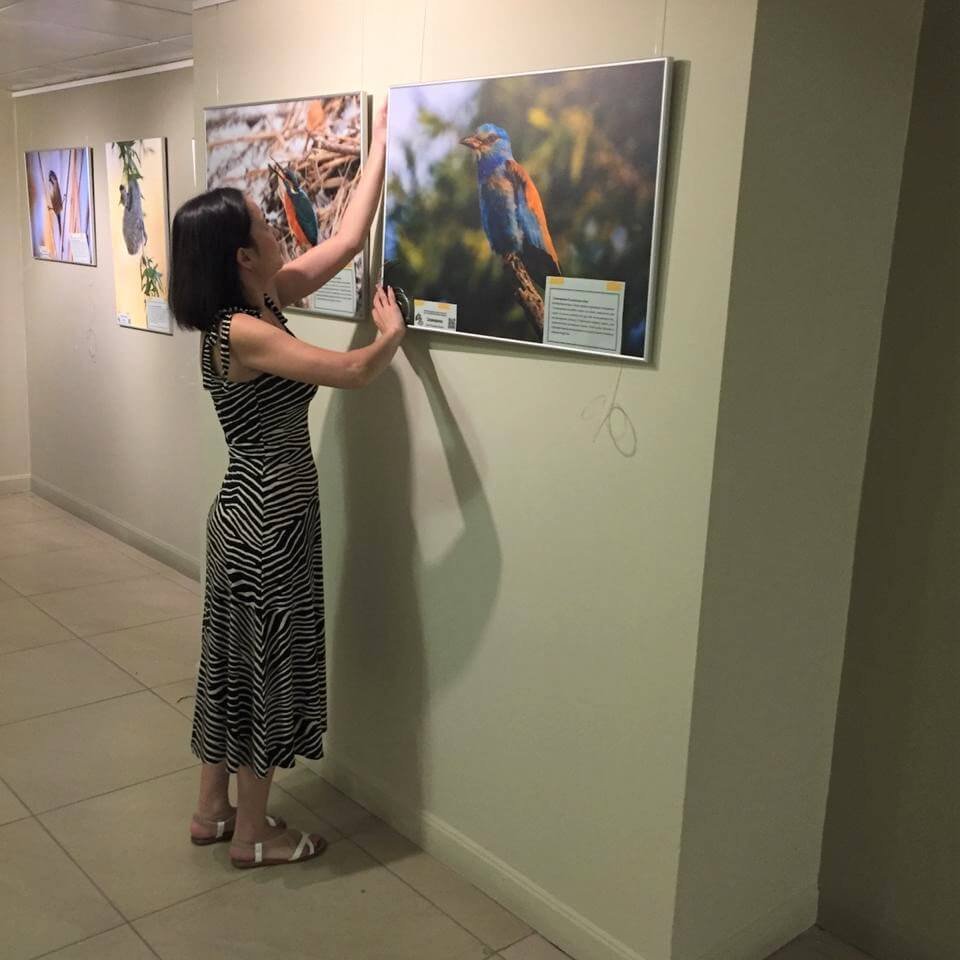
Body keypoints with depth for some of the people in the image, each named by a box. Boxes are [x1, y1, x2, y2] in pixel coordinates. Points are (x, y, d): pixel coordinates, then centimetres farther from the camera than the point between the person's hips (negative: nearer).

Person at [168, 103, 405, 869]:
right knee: (264, 665, 5)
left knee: (238, 661, 18)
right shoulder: (240, 331, -22)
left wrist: (382, 147, 13)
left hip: (255, 513, 10)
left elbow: (348, 239, 10)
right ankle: (253, 834, 23)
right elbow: (355, 372, -27)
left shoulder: (263, 302, 5)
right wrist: (393, 331, -5)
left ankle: (212, 811, 34)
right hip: (269, 520, -10)